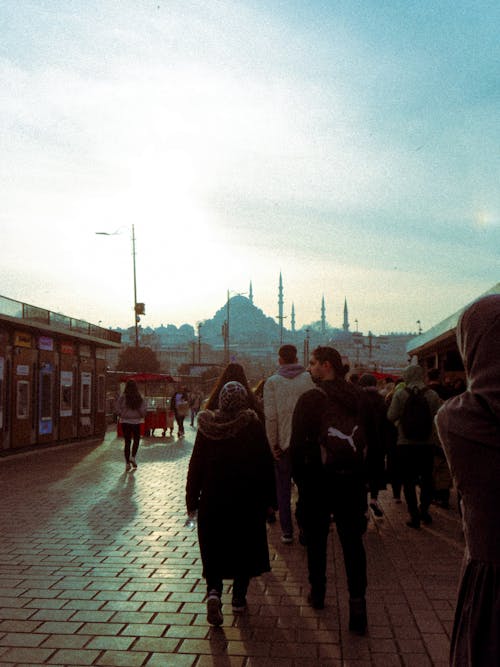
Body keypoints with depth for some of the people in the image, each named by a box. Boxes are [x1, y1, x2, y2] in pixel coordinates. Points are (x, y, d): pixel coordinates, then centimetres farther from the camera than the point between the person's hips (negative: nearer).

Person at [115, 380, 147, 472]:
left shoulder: (123, 397, -8)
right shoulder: (139, 398, -7)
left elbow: (117, 408, -12)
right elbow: (144, 408, -11)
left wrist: (121, 415, 3)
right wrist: (141, 416, 6)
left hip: (125, 421, 0)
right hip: (136, 421, 0)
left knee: (127, 442, 7)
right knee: (136, 440, 20)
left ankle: (127, 463, 6)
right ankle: (133, 457, 5)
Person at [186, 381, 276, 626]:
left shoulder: (207, 427, -5)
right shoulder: (253, 426, -10)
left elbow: (196, 464, -1)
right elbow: (266, 463, -7)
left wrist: (192, 499, 8)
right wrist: (269, 498, 3)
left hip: (213, 500, 1)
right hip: (247, 500, -1)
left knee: (214, 550, 11)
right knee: (245, 548, 14)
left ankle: (214, 591, -10)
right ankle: (239, 598, 20)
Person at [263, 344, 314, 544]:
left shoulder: (272, 382, -7)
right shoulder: (309, 379, -3)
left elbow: (271, 416, -12)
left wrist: (273, 444, -4)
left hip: (283, 444, -1)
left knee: (284, 490, 11)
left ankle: (287, 532, 14)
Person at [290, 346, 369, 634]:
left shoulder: (310, 399, -12)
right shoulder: (359, 397, 1)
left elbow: (298, 444, -10)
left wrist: (300, 478, 2)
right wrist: (366, 476, 12)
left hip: (318, 478, -3)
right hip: (353, 479, 3)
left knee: (317, 539, 15)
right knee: (353, 542, 6)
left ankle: (318, 593, 29)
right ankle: (357, 602, -3)